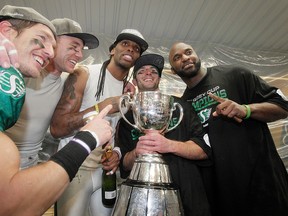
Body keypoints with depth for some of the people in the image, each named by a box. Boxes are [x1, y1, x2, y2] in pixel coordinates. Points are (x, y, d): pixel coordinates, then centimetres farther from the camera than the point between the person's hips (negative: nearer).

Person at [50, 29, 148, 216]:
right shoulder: (84, 75, -10)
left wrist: (118, 153, -10)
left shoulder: (131, 91, 4)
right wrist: (100, 108, -25)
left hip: (107, 168, 5)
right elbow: (56, 128, -16)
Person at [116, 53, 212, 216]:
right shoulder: (127, 118, 6)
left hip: (188, 194, -1)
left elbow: (204, 149, -6)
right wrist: (137, 152, -17)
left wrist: (169, 145, -24)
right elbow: (124, 165, 5)